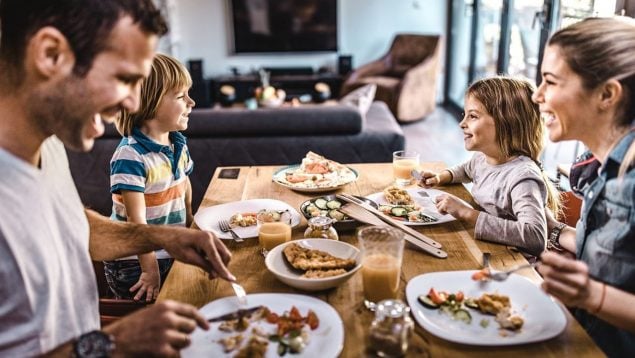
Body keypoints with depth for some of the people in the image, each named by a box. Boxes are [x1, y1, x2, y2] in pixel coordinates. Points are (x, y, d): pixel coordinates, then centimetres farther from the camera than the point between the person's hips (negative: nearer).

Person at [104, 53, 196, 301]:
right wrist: (150, 269, -22)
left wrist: (190, 221, 13)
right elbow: (136, 219, -23)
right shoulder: (130, 155, -22)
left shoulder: (179, 144, 2)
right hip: (134, 264, -7)